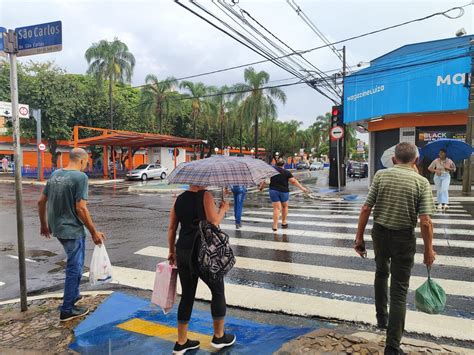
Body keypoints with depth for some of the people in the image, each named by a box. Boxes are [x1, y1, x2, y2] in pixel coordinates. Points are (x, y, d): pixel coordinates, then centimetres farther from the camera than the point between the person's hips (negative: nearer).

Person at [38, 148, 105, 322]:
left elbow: (41, 201, 10)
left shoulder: (55, 174, 6)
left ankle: (74, 294, 39)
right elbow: (80, 208, -21)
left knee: (74, 264, 26)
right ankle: (67, 310, 16)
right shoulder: (80, 177, -17)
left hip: (57, 228, 8)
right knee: (74, 268, 5)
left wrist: (44, 224, 23)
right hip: (72, 229, -8)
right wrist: (94, 232, -14)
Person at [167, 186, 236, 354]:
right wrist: (223, 209, 0)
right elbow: (214, 222, -18)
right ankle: (219, 337, 28)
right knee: (218, 291, 15)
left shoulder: (179, 199, 7)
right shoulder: (205, 195, -11)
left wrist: (172, 251, 19)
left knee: (187, 296, 17)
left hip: (182, 252, 6)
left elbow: (171, 228, 9)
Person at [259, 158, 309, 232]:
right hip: (283, 192, -1)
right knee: (285, 206, 21)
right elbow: (294, 181, -9)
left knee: (277, 208, 2)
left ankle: (275, 226, -6)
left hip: (273, 191, 1)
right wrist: (302, 188, -6)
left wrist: (261, 187, 20)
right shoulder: (286, 172, -4)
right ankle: (284, 223, 27)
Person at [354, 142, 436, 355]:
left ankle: (382, 318, 41)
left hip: (380, 233, 2)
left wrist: (359, 237, 0)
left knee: (381, 273, 29)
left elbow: (366, 209, -8)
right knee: (399, 290, 5)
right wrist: (429, 249, -1)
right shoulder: (421, 182, -8)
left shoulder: (381, 175, -5)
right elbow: (425, 221, -13)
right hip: (404, 238, -2)